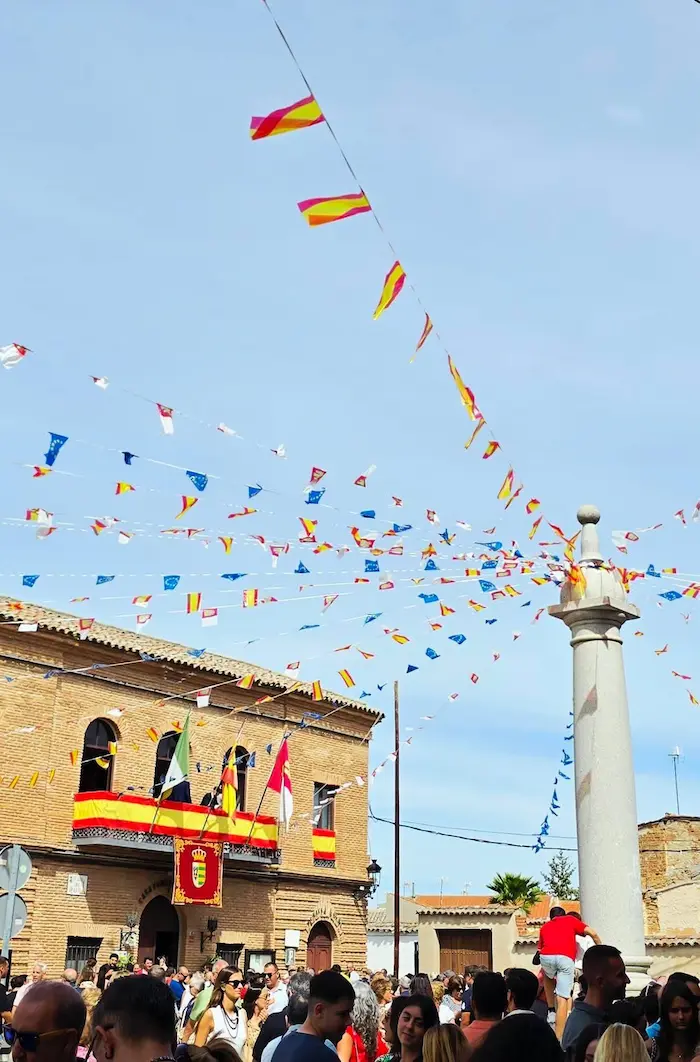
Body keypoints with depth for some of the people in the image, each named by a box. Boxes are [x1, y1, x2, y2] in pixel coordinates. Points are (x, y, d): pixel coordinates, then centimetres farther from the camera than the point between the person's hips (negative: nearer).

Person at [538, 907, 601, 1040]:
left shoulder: (544, 927, 33)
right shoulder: (570, 920, 27)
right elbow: (593, 933, 17)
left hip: (546, 957, 2)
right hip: (566, 958, -2)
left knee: (548, 977, 36)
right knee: (562, 999, 0)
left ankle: (551, 1011, 25)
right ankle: (558, 1038, -7)